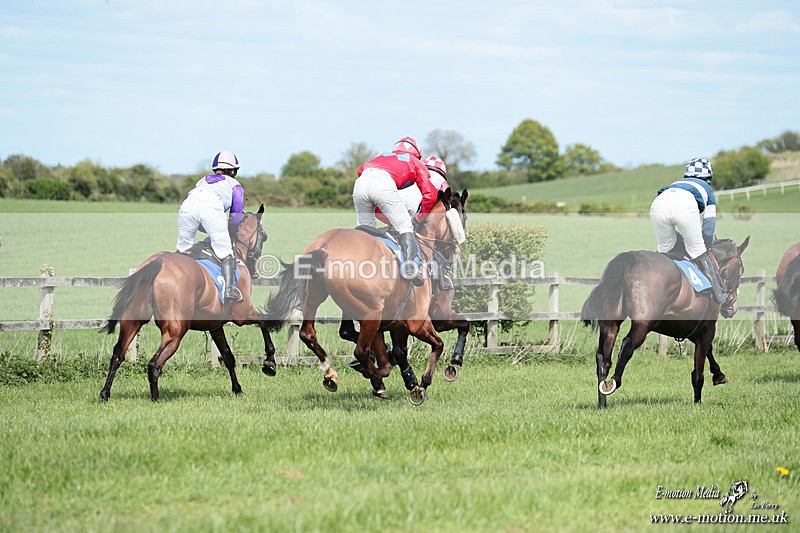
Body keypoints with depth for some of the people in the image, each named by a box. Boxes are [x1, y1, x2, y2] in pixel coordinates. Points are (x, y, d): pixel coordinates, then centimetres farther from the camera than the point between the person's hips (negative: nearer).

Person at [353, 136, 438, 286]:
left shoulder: (384, 156, 43)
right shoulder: (416, 163, 32)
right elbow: (430, 194, 21)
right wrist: (420, 217, 36)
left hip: (360, 182, 4)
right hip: (384, 182, -4)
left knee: (365, 229, 21)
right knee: (405, 227, 1)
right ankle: (410, 264, -18)